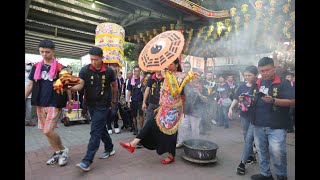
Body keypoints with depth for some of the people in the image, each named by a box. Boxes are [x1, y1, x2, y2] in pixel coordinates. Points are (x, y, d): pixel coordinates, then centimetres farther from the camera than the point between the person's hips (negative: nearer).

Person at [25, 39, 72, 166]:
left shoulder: (61, 68, -6)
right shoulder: (36, 67, 8)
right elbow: (30, 85, 12)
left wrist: (70, 102, -1)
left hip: (55, 104, -5)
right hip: (40, 104, 6)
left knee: (48, 131, -11)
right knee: (46, 131, 10)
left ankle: (63, 150, 12)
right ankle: (57, 153, 26)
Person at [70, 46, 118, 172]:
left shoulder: (109, 71, -7)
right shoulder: (84, 70, -4)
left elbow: (114, 86, 6)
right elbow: (80, 85, -14)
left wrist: (113, 101, 13)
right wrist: (70, 88, -35)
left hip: (103, 105, -4)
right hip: (90, 104, 4)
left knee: (95, 131, -7)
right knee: (101, 128, 16)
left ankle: (87, 161, -3)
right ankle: (109, 149, 35)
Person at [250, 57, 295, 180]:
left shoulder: (283, 83, -6)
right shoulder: (257, 84, 11)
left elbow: (292, 101, -14)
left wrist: (273, 100, -25)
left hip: (276, 126, -5)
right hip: (258, 124, 6)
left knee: (277, 151, -4)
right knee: (261, 151, 15)